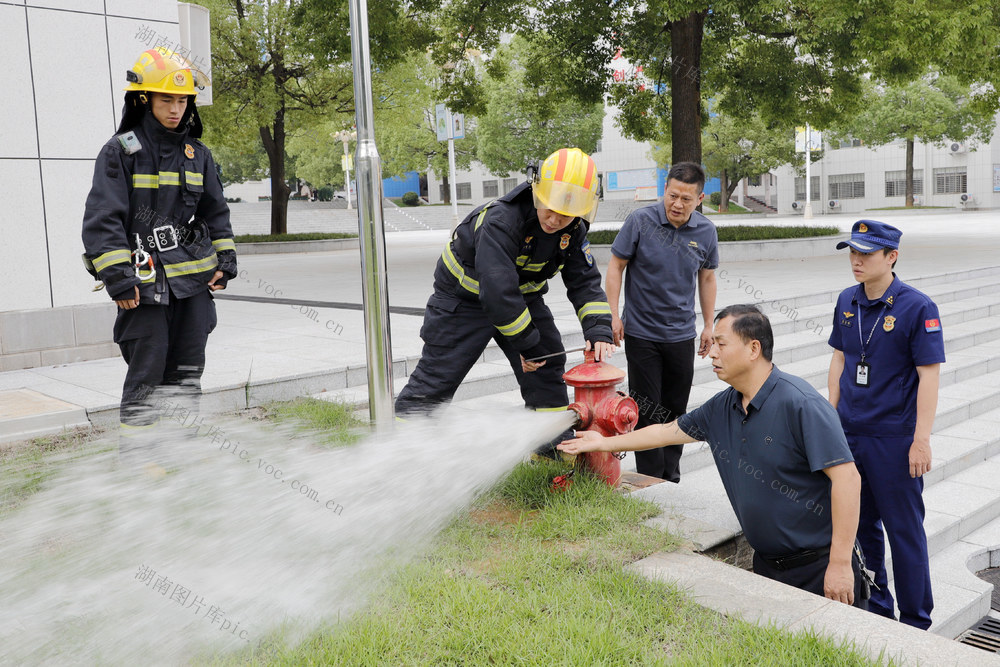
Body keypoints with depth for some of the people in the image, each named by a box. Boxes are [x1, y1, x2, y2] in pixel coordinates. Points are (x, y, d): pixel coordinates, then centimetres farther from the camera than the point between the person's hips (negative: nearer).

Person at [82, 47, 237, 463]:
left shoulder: (197, 154, 11)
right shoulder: (120, 152, -5)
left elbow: (216, 211, 18)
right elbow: (102, 220, -10)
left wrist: (225, 259, 9)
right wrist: (118, 277, -16)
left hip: (195, 276, 5)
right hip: (145, 280, -5)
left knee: (188, 366, 12)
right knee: (147, 366, -3)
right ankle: (134, 449, 10)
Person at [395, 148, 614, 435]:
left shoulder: (573, 230, -13)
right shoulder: (501, 220, -36)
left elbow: (586, 282, -8)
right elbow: (497, 291, -39)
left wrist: (599, 330, -24)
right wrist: (527, 343, -32)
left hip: (522, 295, 6)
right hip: (464, 298, -6)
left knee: (547, 365, 6)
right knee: (436, 376, -4)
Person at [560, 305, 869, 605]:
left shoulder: (800, 403, -19)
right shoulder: (722, 407, 5)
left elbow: (847, 477, -23)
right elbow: (669, 431, 20)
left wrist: (840, 564, -24)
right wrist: (604, 443, 27)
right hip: (767, 564, 7)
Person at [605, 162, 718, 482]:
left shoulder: (706, 231, -1)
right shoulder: (640, 221, -11)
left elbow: (707, 278, 11)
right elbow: (616, 265, -3)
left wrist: (708, 326, 13)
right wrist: (614, 314, -9)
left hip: (681, 335, 3)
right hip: (641, 332, -3)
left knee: (676, 409, 12)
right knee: (646, 410, 1)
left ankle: (672, 478, 26)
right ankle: (650, 481, 12)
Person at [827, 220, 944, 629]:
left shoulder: (917, 308, -12)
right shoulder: (847, 302, 5)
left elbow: (929, 376, -12)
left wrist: (921, 440, -15)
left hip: (894, 439, -5)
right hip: (848, 434, 6)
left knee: (904, 529, 4)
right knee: (860, 524, 15)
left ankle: (916, 622, 21)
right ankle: (875, 607, 32)